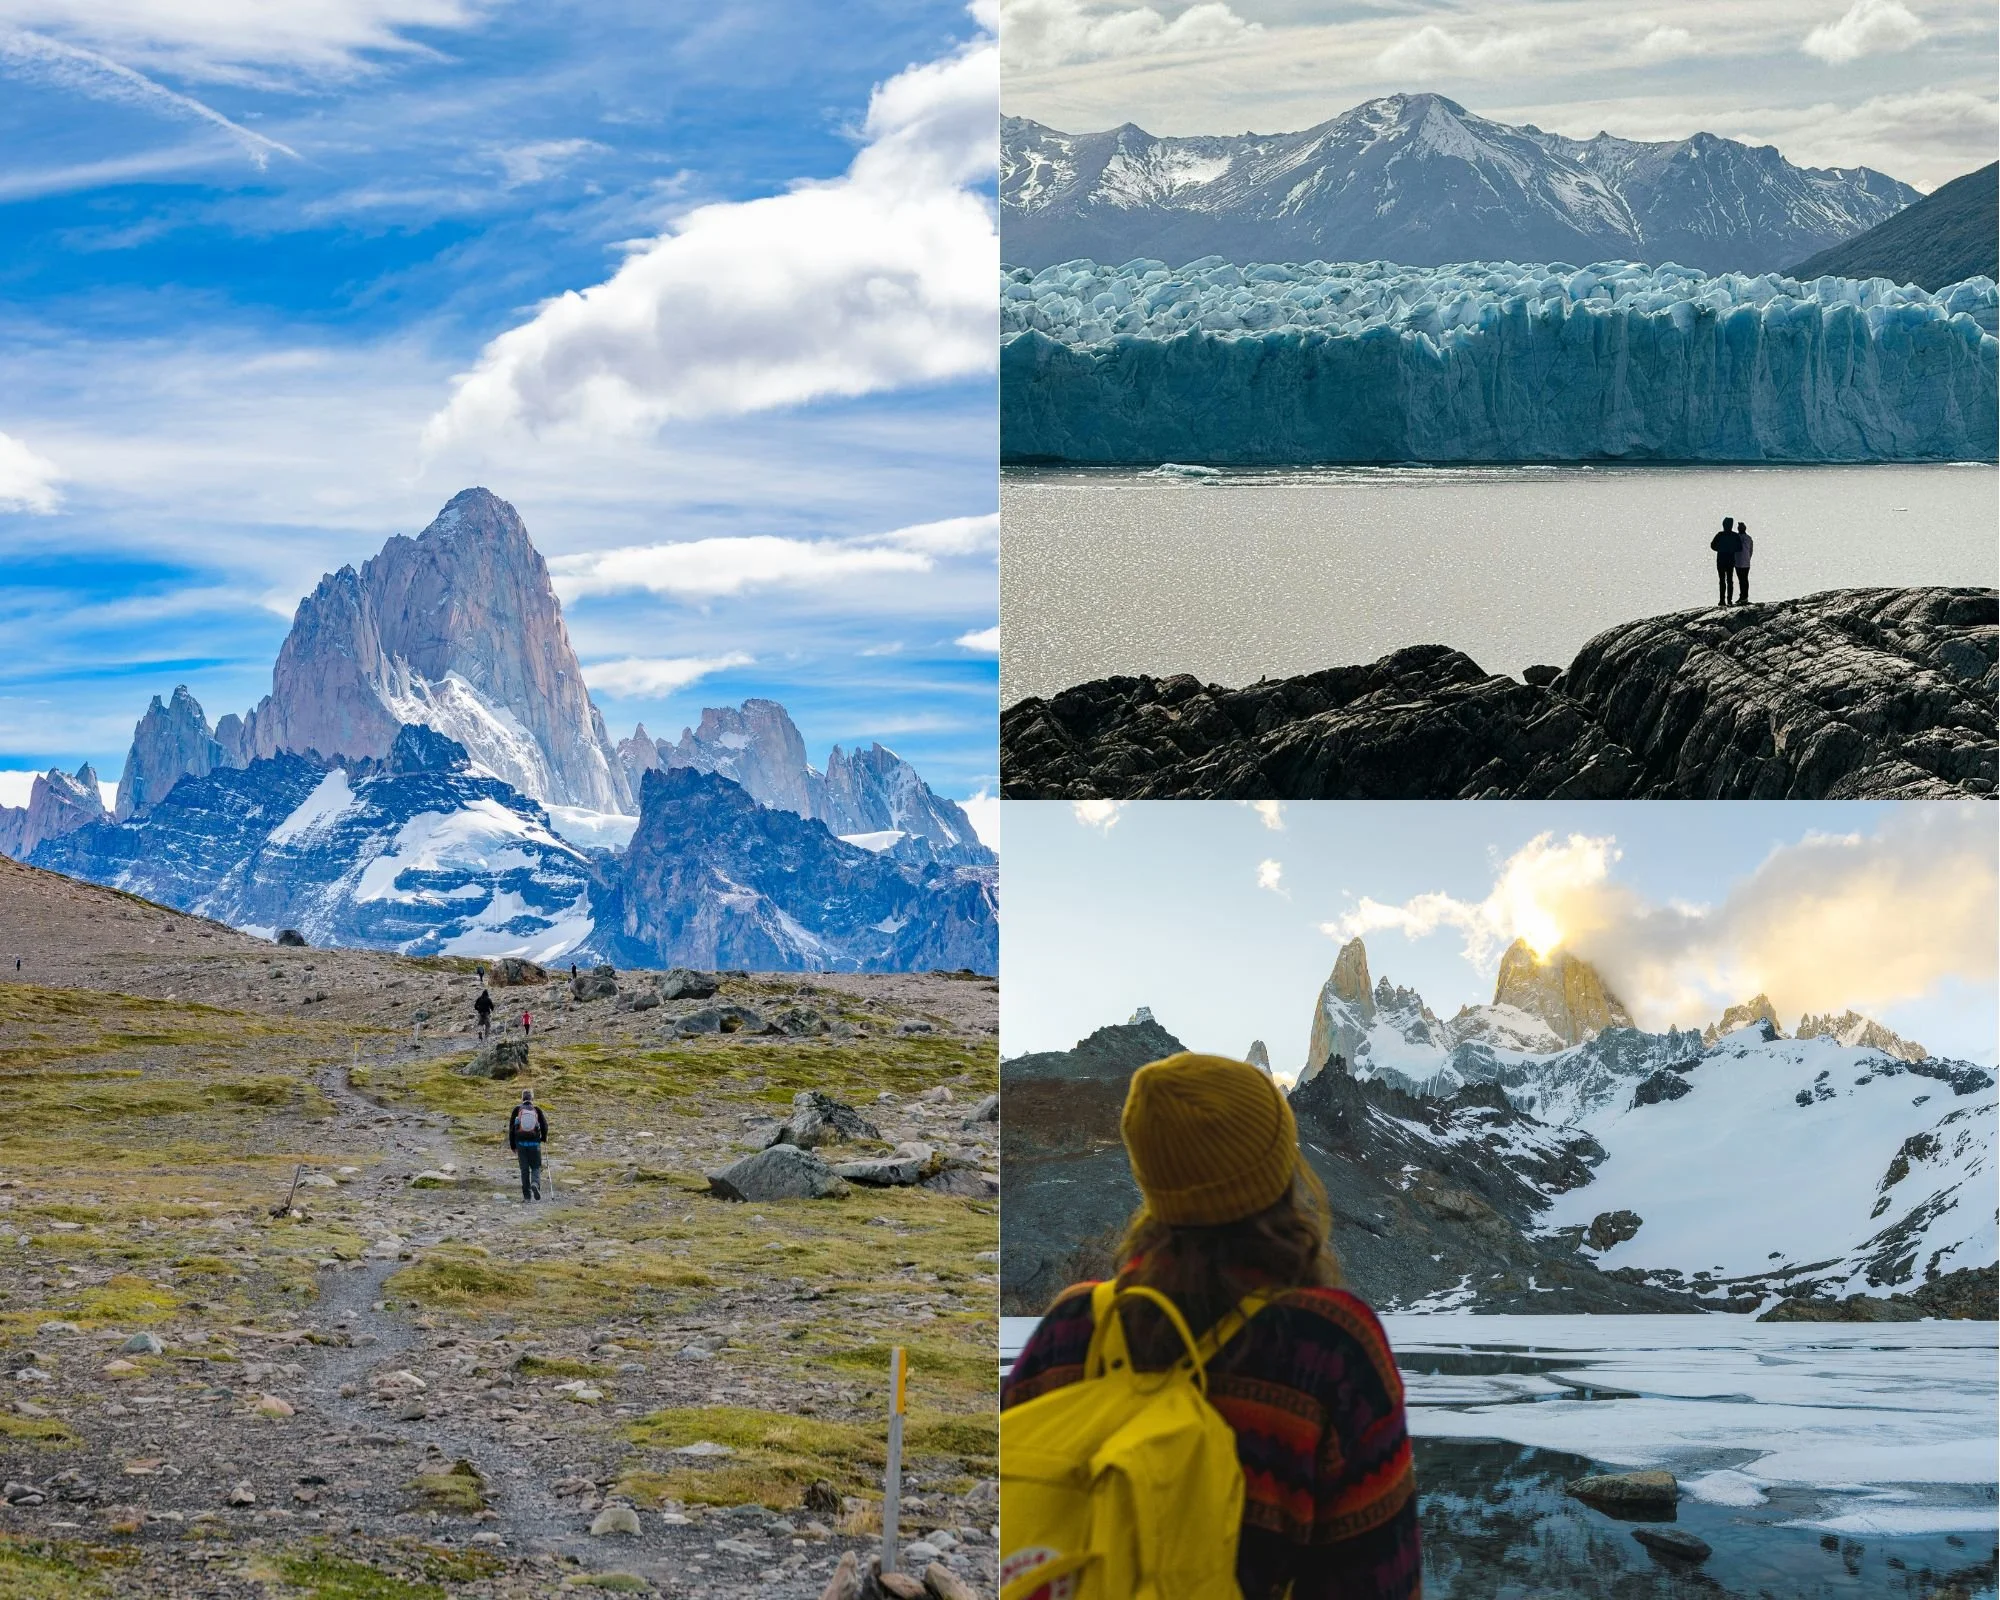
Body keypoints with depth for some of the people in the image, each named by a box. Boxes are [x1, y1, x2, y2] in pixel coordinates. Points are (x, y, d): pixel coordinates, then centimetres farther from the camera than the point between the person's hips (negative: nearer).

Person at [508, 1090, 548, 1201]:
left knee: (524, 1169, 7)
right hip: (534, 1142, -1)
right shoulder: (537, 1110, 1)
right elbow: (544, 1125, -2)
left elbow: (511, 1128, 2)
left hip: (521, 1142, 1)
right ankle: (535, 1184, -23)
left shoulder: (517, 1110, 3)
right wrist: (544, 1138, 18)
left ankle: (527, 1195, 6)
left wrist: (512, 1145, 8)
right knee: (536, 1167, 8)